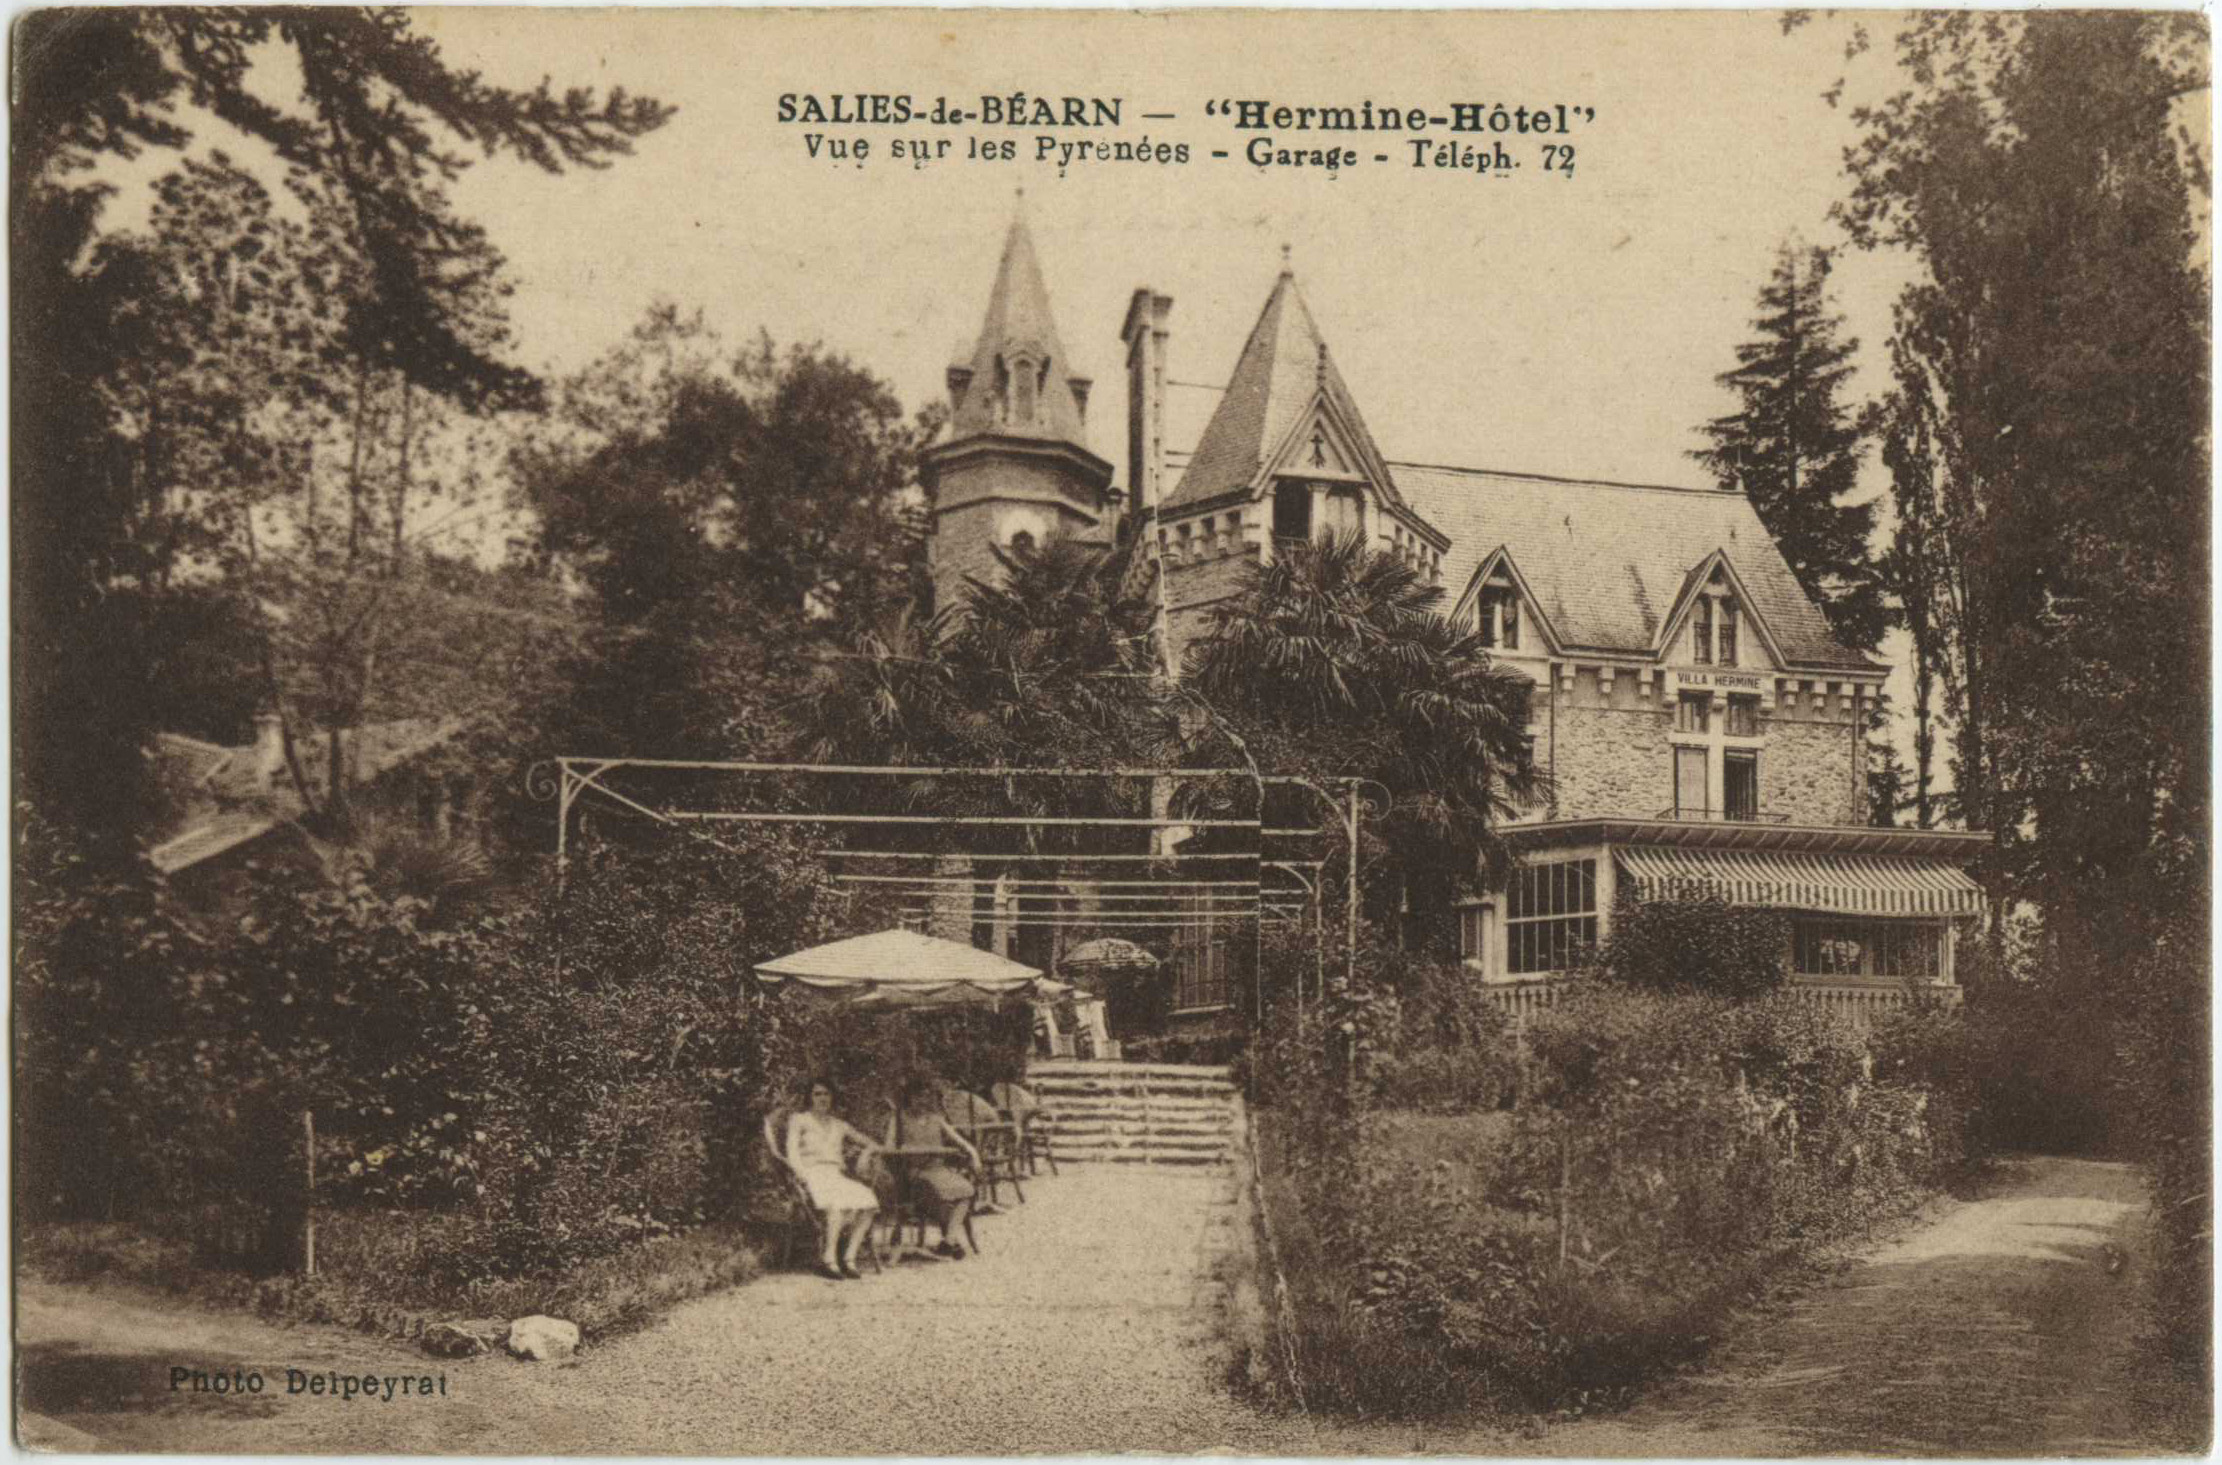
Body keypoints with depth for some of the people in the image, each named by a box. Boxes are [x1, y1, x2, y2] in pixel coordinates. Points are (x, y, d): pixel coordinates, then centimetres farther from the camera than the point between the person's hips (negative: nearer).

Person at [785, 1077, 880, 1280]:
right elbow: (792, 1153, 3)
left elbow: (870, 1145, 29)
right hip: (813, 1173, -4)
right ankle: (829, 1259, -33)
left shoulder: (839, 1124, 28)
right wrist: (806, 1177, -14)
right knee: (841, 1202, -37)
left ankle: (849, 1259, -28)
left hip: (838, 1174, 4)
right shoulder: (798, 1119, 17)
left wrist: (867, 1151, 5)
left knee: (867, 1202, -28)